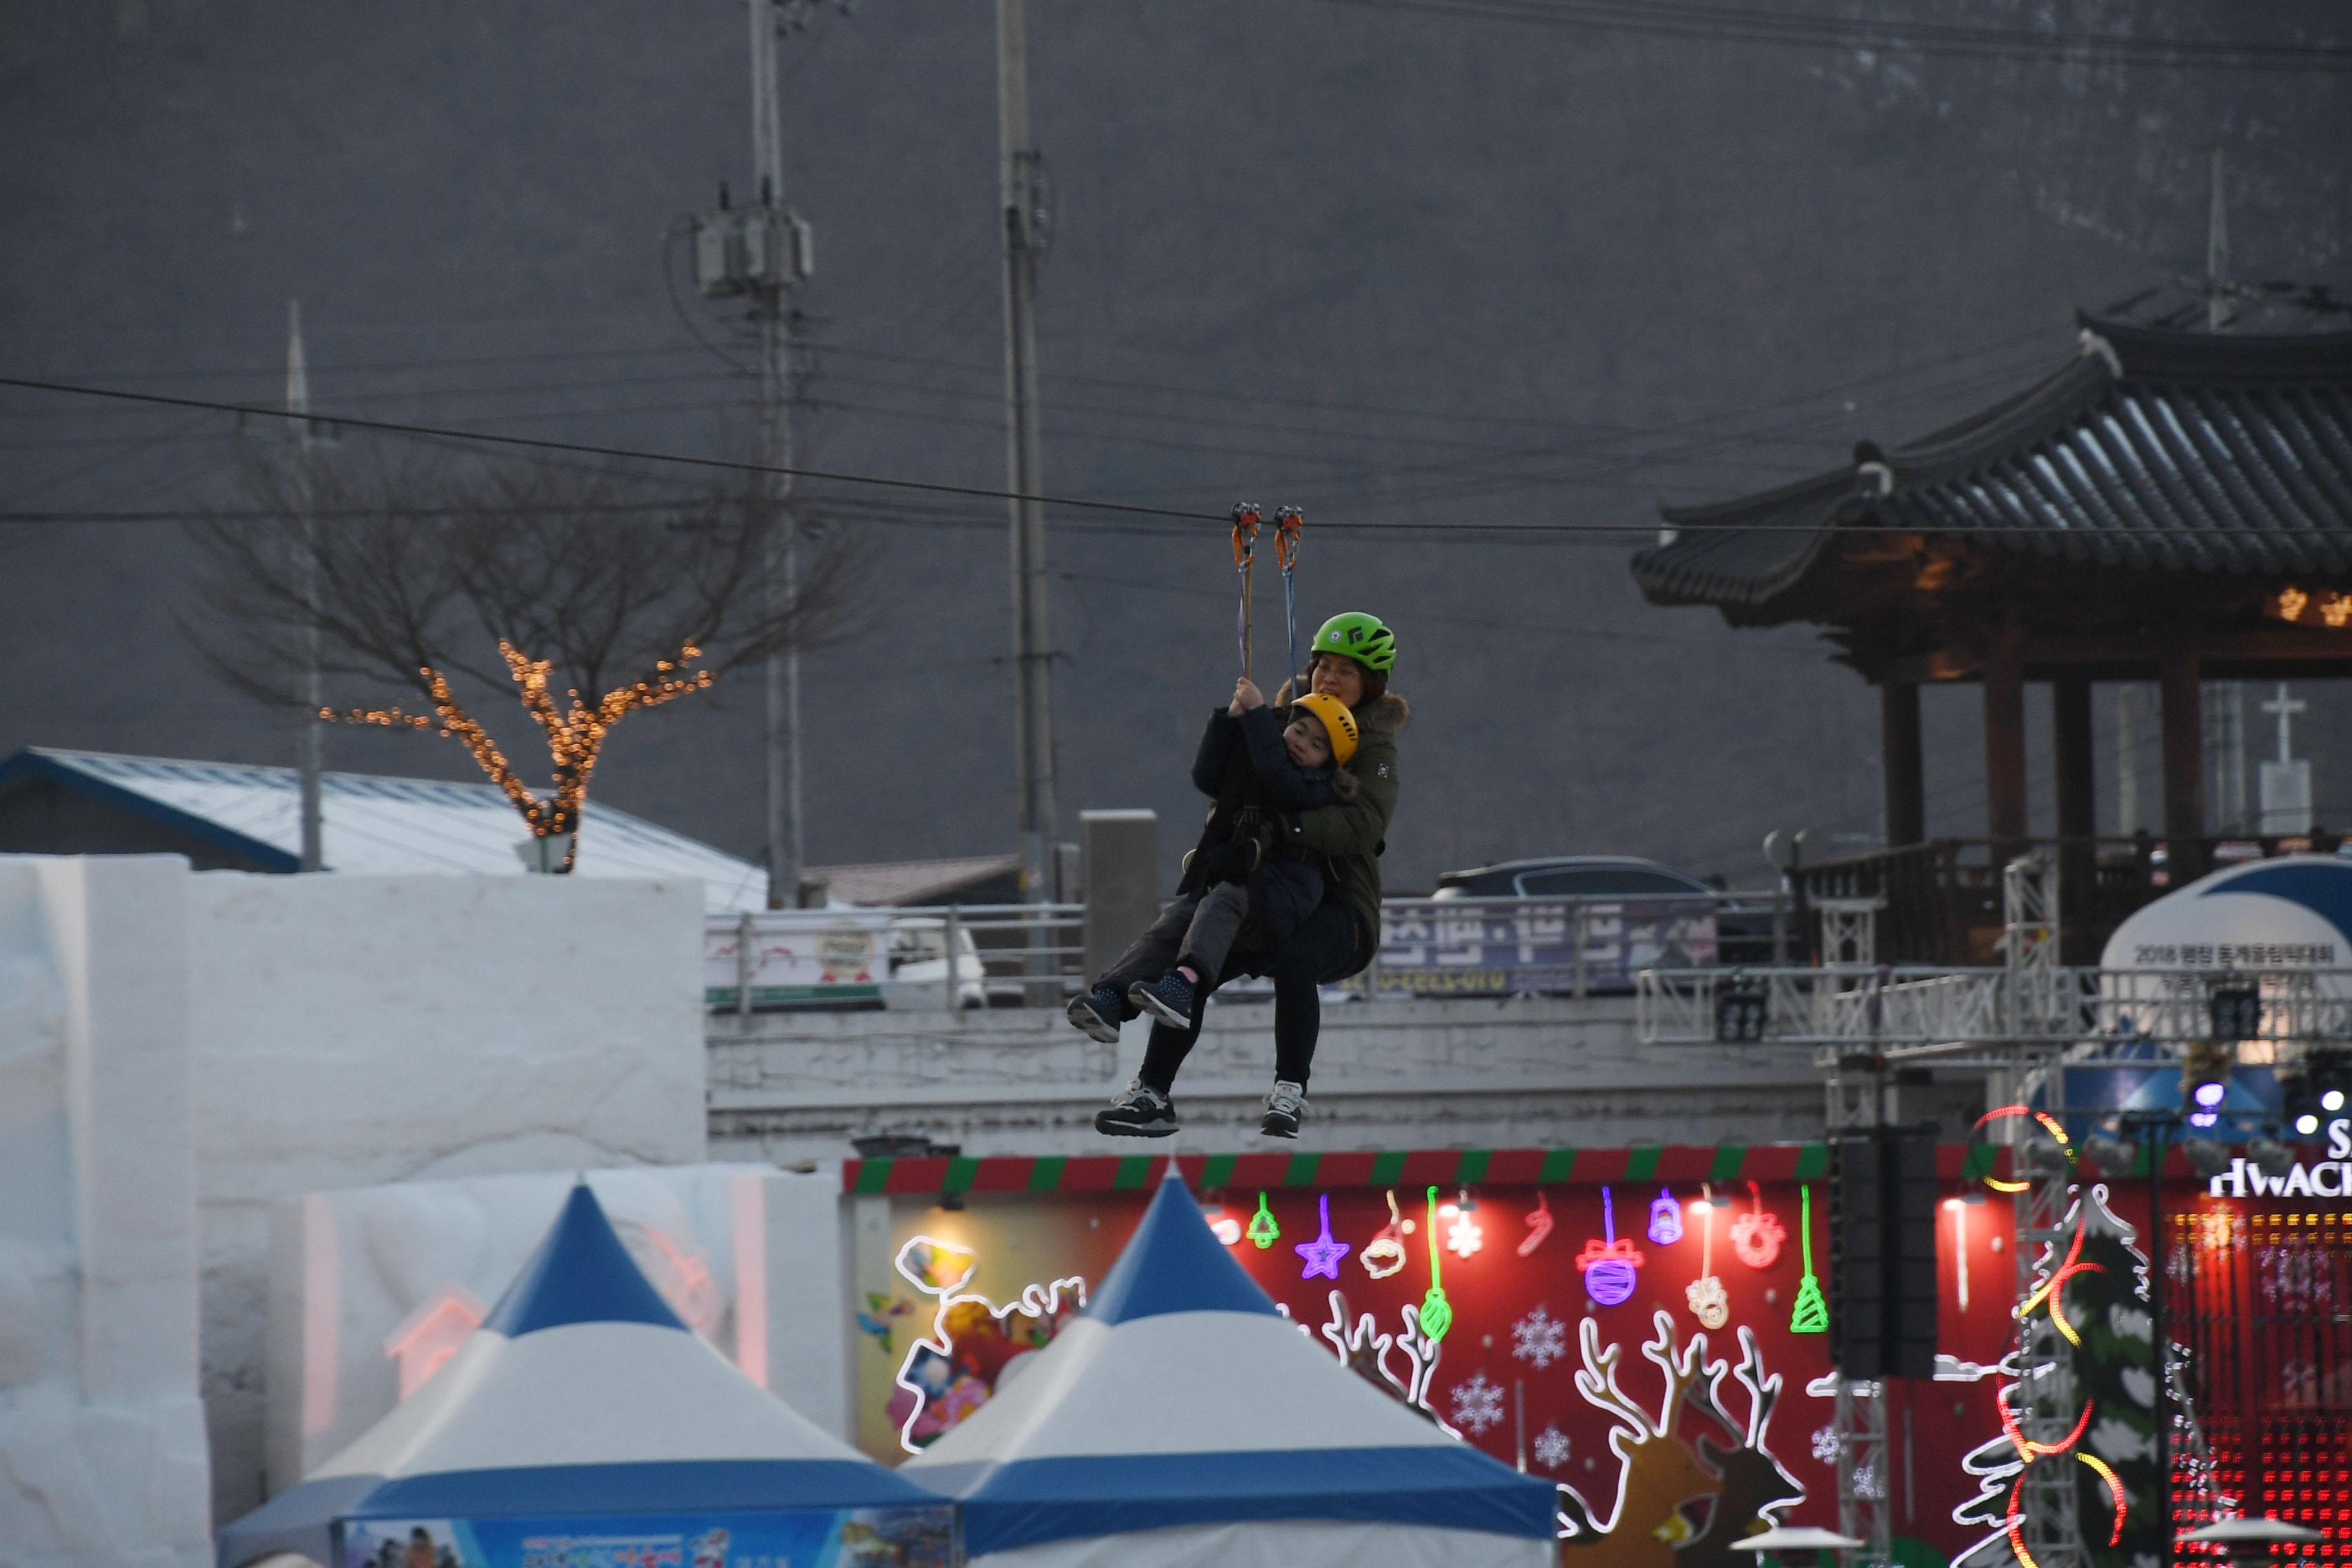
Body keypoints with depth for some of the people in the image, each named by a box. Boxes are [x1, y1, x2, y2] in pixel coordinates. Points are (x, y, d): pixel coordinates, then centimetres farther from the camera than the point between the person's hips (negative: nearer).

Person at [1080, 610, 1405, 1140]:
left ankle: (1290, 1092, -28)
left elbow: (1364, 825, -23)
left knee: (1290, 958, -38)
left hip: (1340, 905, -6)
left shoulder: (1373, 749, -5)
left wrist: (1288, 824, -38)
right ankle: (1152, 1095, -9)